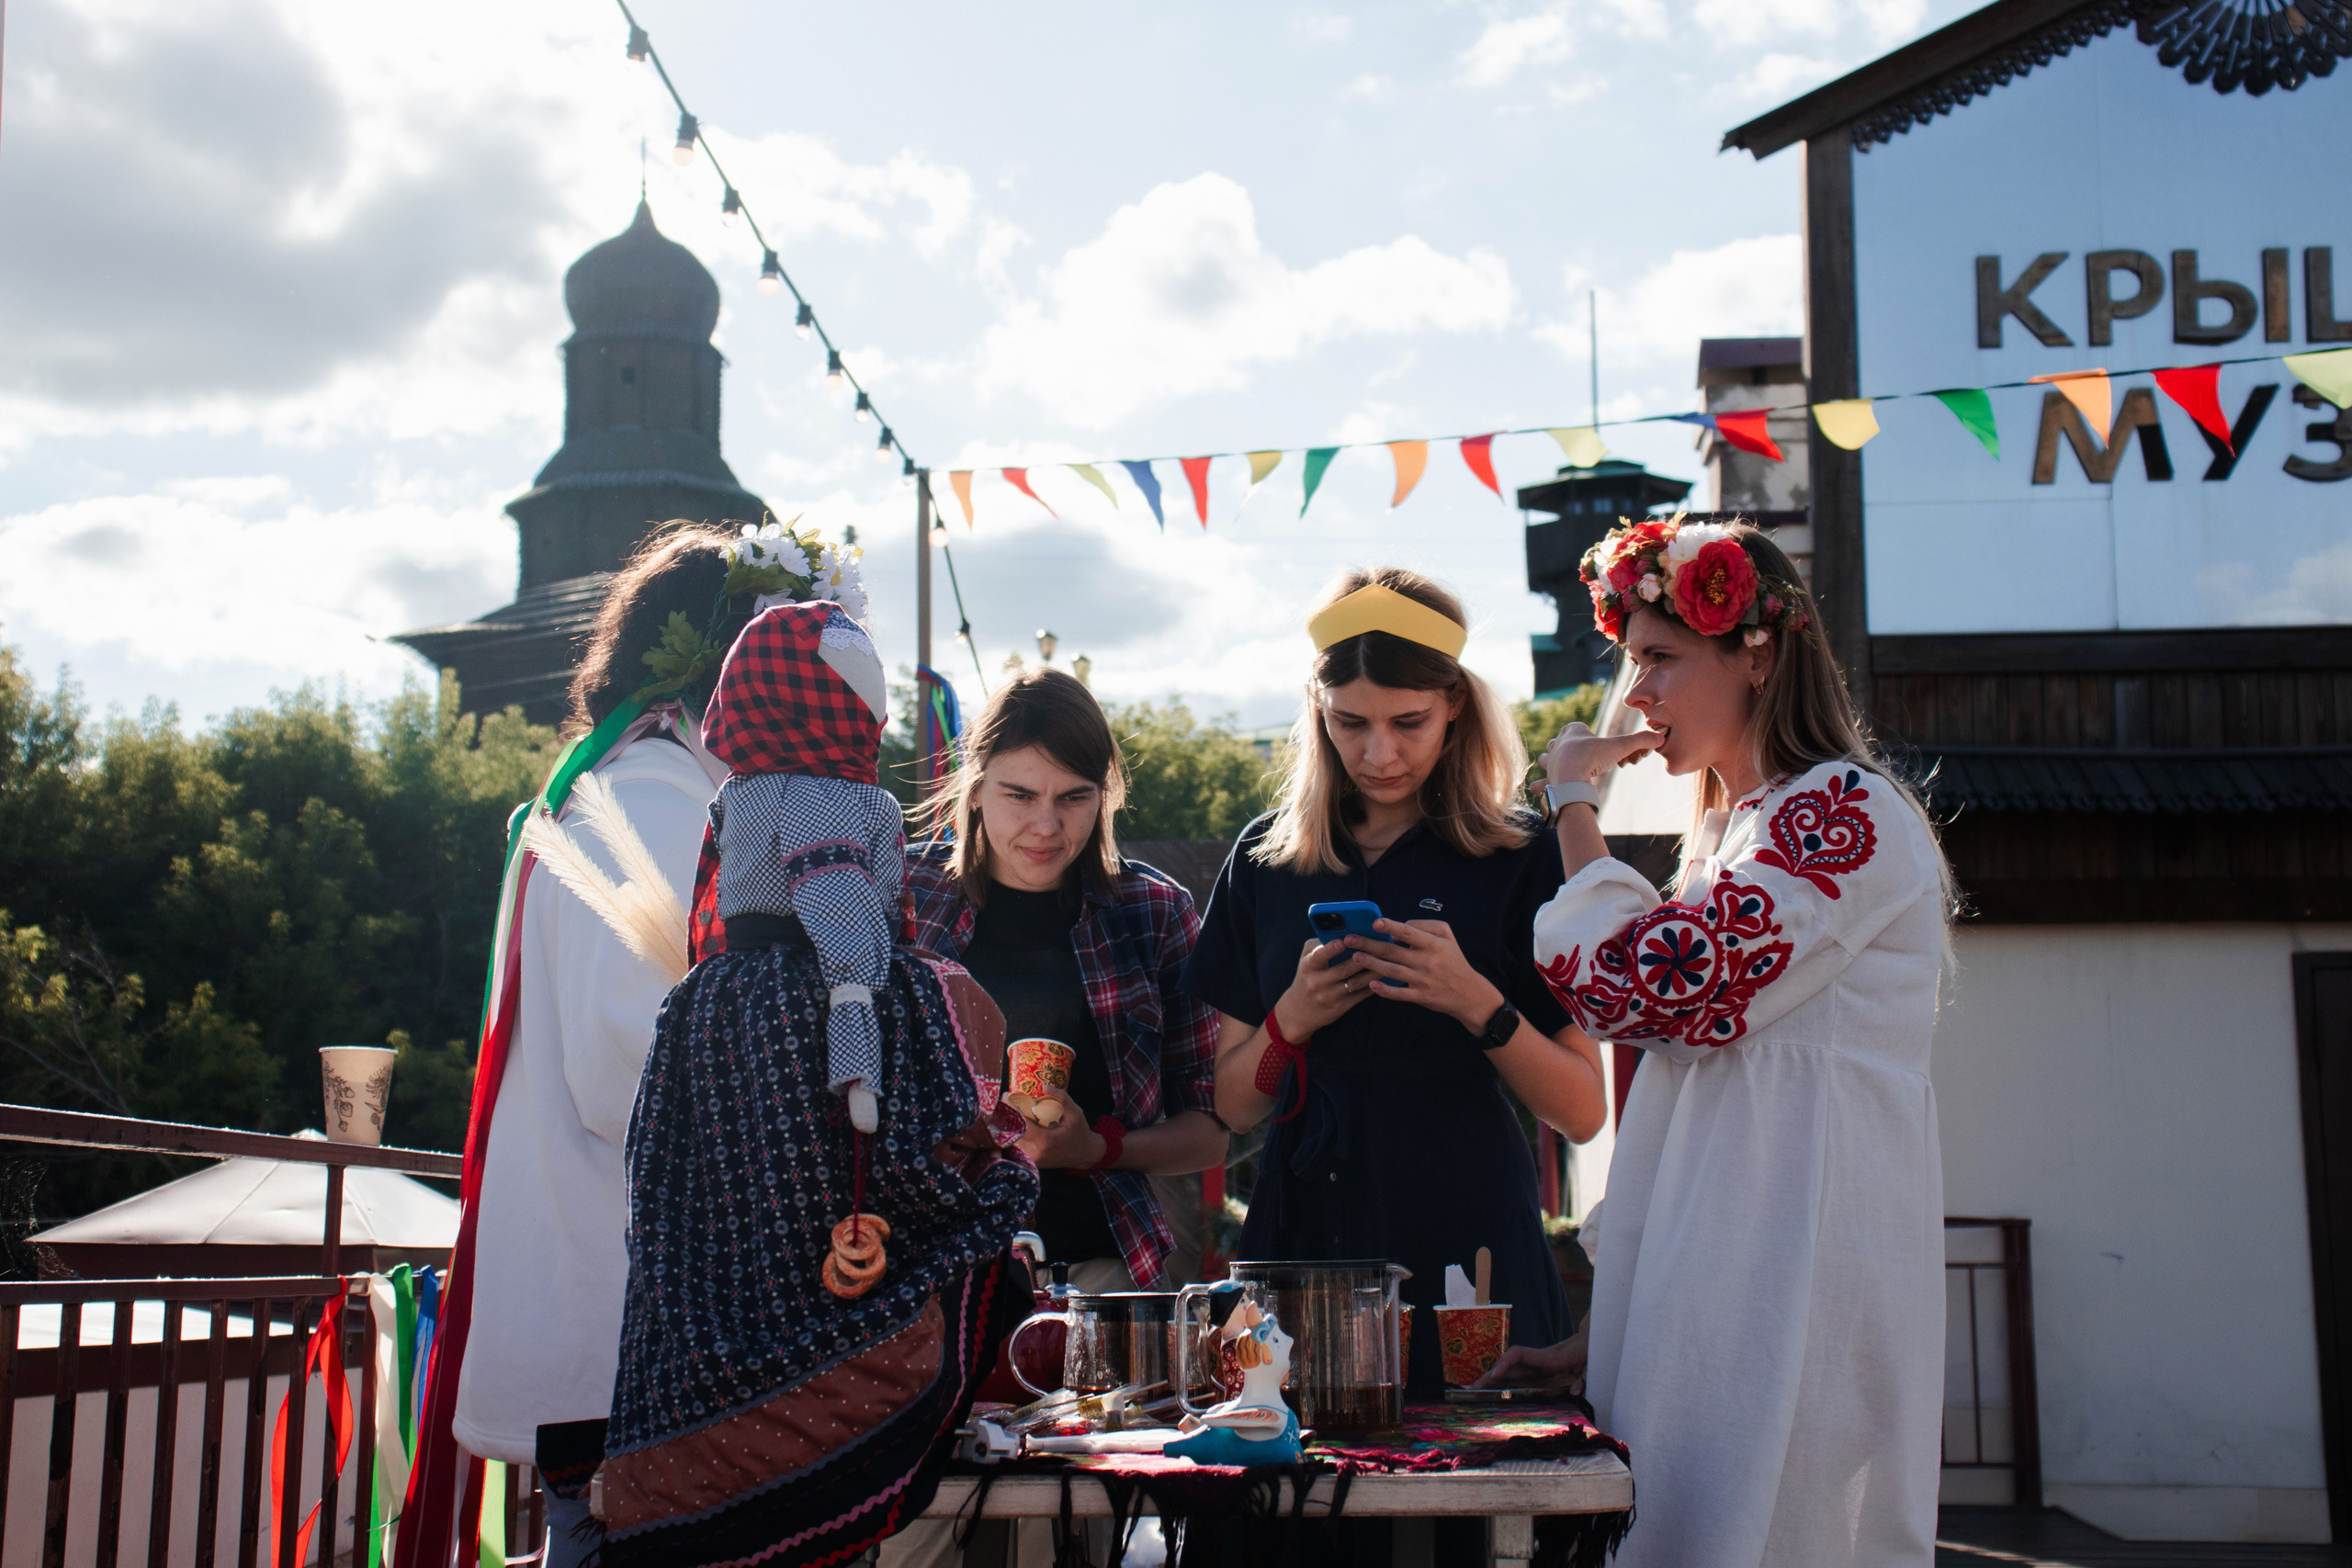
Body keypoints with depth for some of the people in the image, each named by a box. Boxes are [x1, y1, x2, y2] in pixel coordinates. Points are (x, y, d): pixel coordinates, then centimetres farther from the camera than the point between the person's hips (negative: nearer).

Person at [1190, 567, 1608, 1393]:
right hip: (1304, 1236, 2)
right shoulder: (1265, 860, 9)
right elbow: (1233, 1105, 12)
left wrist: (1476, 1005, -16)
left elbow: (1583, 1112, -1)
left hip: (1465, 1241, -2)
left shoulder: (1520, 857, 0)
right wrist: (1291, 1022, -7)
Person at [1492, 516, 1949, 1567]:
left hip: (1796, 1276, -8)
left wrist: (1575, 811, -3)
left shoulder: (1844, 813, -8)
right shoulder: (1725, 829, 20)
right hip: (1701, 1287, 8)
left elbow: (1652, 992, -17)